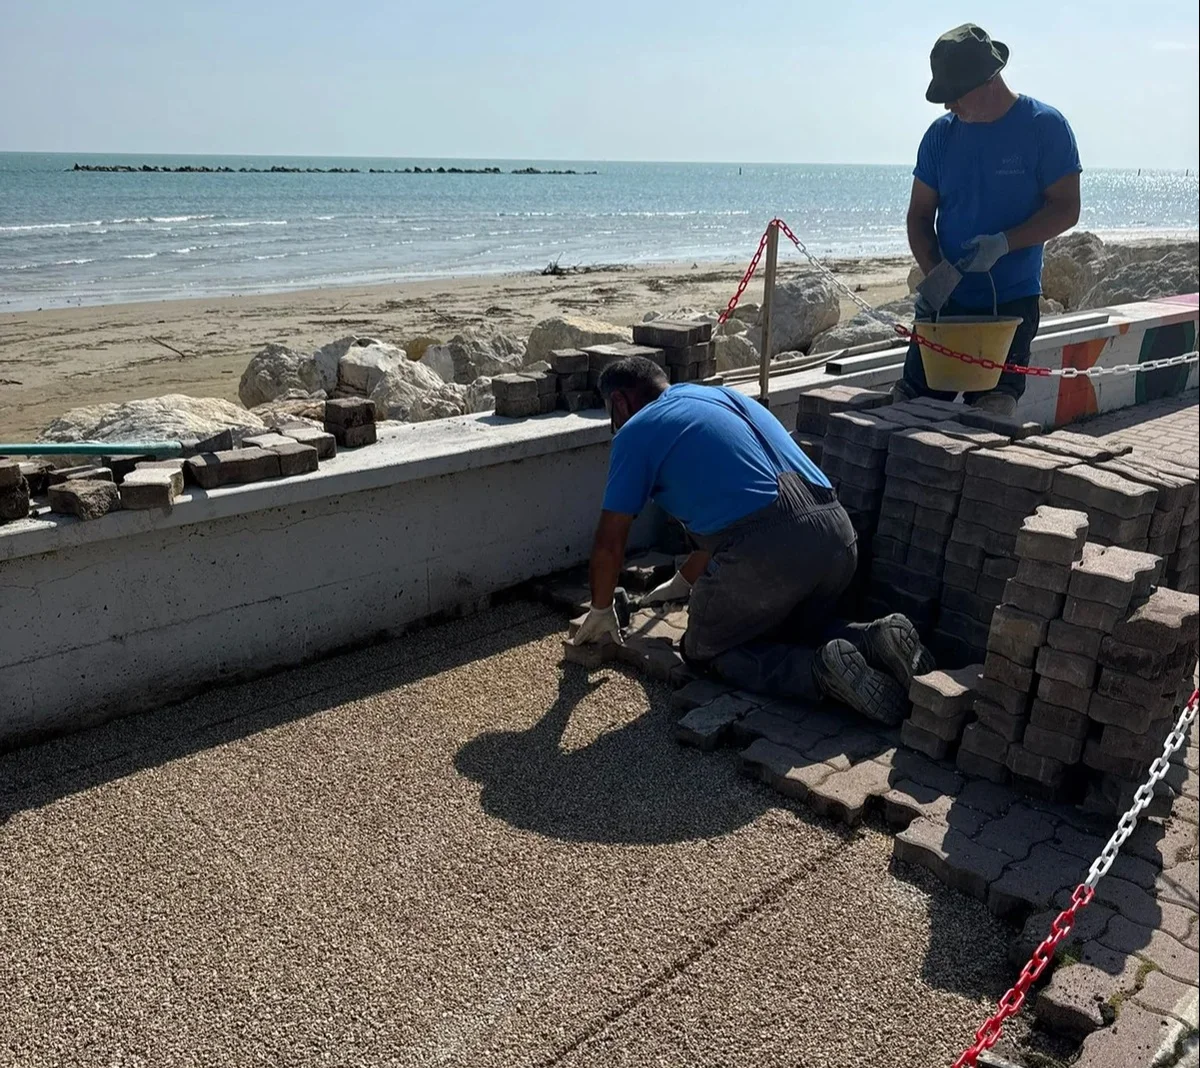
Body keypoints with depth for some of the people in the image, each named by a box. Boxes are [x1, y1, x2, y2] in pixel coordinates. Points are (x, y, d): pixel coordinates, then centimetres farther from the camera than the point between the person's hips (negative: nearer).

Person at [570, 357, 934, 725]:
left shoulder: (636, 431, 8)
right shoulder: (723, 395, 29)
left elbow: (609, 543, 10)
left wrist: (601, 610, 28)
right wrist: (683, 582, 46)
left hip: (766, 550, -7)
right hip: (837, 534, 8)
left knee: (706, 652, 17)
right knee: (791, 629, 32)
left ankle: (821, 670, -7)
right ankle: (874, 641, 5)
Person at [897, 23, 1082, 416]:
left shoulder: (1044, 126, -4)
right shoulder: (941, 133, 6)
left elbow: (1066, 209, -5)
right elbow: (919, 214, 8)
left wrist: (1004, 244, -22)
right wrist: (933, 273, -10)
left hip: (1012, 302, -3)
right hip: (944, 300, 3)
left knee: (990, 413, -7)